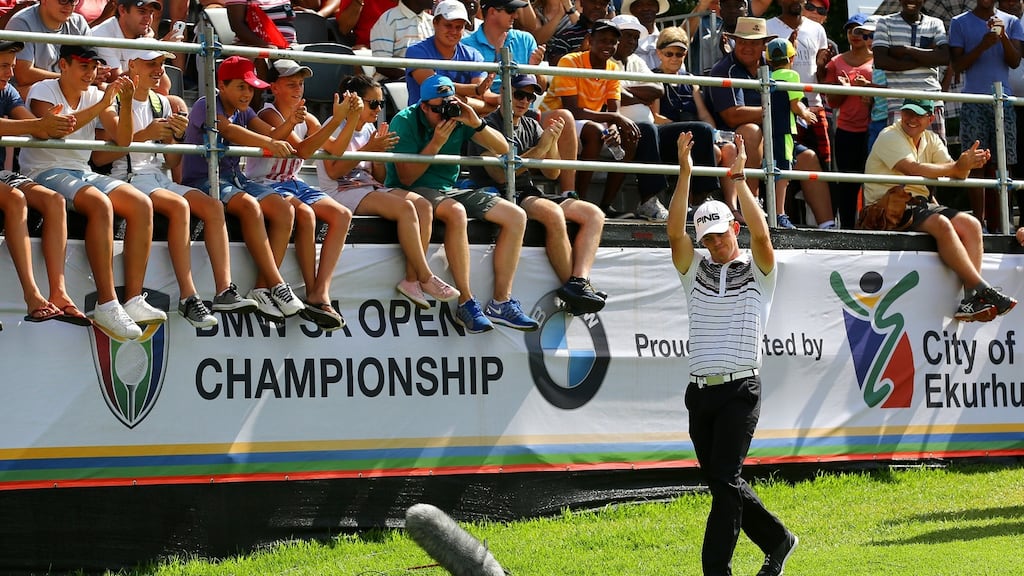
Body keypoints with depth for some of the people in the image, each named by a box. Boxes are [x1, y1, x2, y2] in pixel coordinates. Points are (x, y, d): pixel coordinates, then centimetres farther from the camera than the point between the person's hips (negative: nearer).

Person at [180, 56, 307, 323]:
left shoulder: (243, 112, 15)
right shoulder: (206, 106, -9)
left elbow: (272, 133, -1)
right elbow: (228, 130, -30)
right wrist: (268, 143, -44)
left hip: (235, 178, 8)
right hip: (202, 180, -8)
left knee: (285, 208, -16)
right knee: (250, 205, -34)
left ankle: (262, 289, -21)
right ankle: (278, 287, -33)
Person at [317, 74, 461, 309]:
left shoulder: (370, 129, 17)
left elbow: (379, 178, 17)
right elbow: (334, 172, -15)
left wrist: (380, 152, -2)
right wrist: (368, 149, -16)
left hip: (370, 188, 8)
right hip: (341, 191, -8)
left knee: (423, 205, -18)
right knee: (405, 207, -29)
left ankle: (412, 279, -25)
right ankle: (426, 278, -25)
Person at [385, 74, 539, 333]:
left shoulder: (458, 118, 2)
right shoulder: (405, 122, -11)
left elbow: (502, 149, 1)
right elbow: (406, 177, -16)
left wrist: (477, 124, -15)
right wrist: (436, 143, -22)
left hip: (449, 189, 7)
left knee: (516, 216, -9)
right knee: (456, 212, -39)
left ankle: (501, 303, -11)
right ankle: (466, 303, -34)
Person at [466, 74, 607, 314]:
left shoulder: (531, 126, 18)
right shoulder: (488, 126, -4)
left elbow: (552, 173, 12)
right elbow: (500, 174, -16)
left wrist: (553, 142, -6)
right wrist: (539, 149, -18)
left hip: (529, 194, 8)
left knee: (594, 214, -10)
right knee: (553, 213, -35)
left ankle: (579, 280, -29)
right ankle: (573, 286, -27)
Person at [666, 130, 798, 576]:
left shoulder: (757, 271, 4)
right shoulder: (696, 271, 13)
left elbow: (761, 234, -16)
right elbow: (675, 232, -3)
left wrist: (738, 179, -19)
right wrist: (685, 175, -13)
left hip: (740, 389, -5)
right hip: (700, 390, 5)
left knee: (725, 479, -13)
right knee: (719, 480, 9)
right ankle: (777, 539, 27)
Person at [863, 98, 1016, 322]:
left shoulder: (932, 140, 17)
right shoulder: (889, 137, -6)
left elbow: (956, 173, 3)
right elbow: (913, 169, -23)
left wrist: (966, 164, -21)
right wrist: (957, 167, -21)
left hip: (920, 204, 8)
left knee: (971, 225, -13)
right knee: (941, 224, -31)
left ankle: (971, 301, -24)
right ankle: (983, 290, -29)